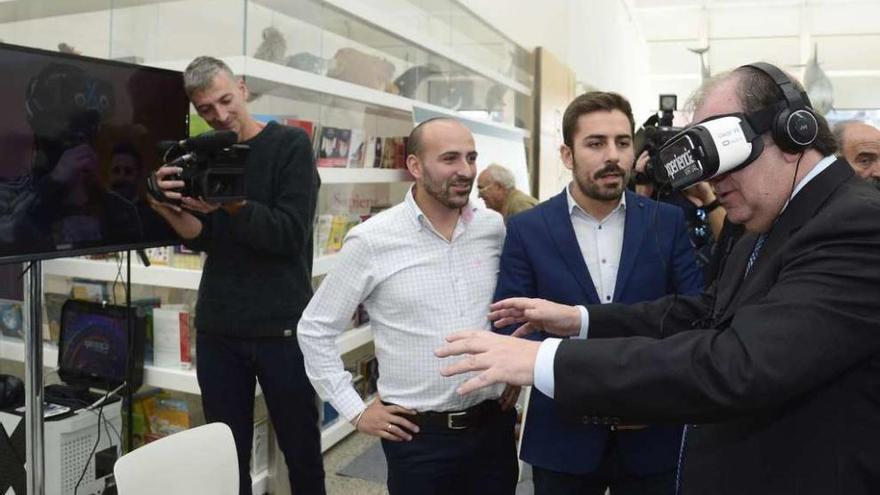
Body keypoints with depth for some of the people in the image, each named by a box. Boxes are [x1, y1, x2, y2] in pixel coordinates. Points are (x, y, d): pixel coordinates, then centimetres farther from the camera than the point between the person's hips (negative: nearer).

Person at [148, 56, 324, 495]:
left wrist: (231, 203, -22)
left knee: (301, 448, 10)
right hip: (217, 326, 4)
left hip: (282, 325, -3)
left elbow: (290, 234, -13)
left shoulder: (291, 144, -4)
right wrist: (171, 209, -15)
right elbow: (203, 238, 3)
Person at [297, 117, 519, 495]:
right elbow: (314, 329, -4)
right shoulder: (372, 240, -12)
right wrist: (354, 410, -4)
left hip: (493, 424, 3)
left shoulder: (494, 228, -1)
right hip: (419, 435, -3)